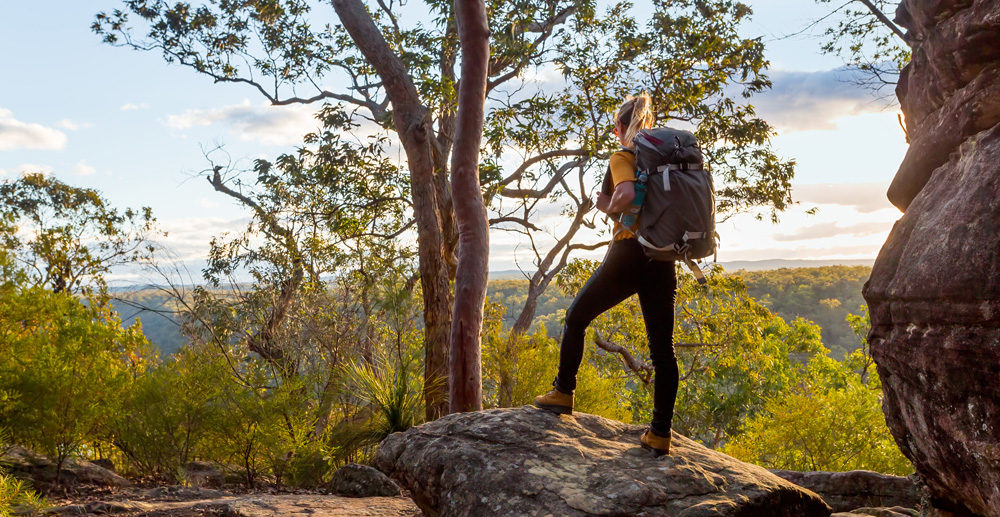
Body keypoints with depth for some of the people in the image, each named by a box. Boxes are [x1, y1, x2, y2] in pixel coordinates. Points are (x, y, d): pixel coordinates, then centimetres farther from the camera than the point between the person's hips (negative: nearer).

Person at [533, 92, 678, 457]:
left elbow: (626, 195, -23)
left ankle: (563, 393, 22)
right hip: (663, 261, 5)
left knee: (576, 318, 16)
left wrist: (607, 207, -4)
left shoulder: (621, 157, -3)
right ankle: (661, 433, 6)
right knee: (662, 348, 5)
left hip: (628, 254, -5)